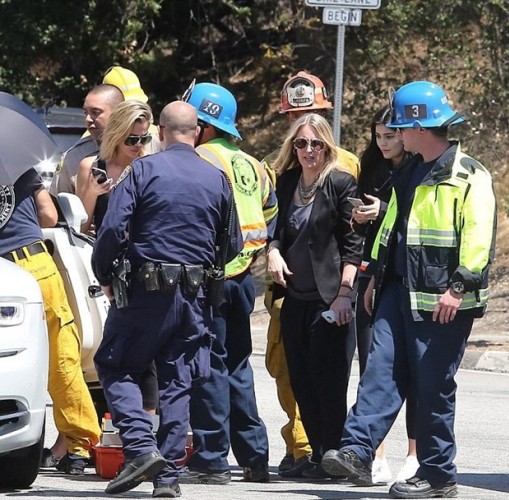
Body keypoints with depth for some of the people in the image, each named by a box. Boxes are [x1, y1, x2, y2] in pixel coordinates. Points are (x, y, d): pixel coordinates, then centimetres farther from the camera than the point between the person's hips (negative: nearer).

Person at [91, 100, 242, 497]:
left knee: (115, 367, 9)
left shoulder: (143, 170, -5)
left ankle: (142, 447, -10)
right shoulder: (217, 179, 6)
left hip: (147, 289, -4)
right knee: (178, 383, 9)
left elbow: (113, 229, -12)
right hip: (196, 296, 4)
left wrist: (105, 277, 2)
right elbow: (233, 246, 11)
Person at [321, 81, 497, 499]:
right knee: (381, 373, -4)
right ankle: (357, 452, -11)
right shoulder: (410, 173, 18)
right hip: (399, 292, 8)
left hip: (441, 300, -8)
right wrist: (377, 276, 24)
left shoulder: (468, 176, -9)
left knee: (434, 387, -2)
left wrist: (459, 287, -20)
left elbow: (478, 236, -16)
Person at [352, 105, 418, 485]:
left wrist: (384, 211, -17)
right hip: (372, 276, 5)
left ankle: (416, 457, 6)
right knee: (370, 368, 0)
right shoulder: (372, 170, 13)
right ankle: (376, 458, 1)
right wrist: (357, 219, -4)